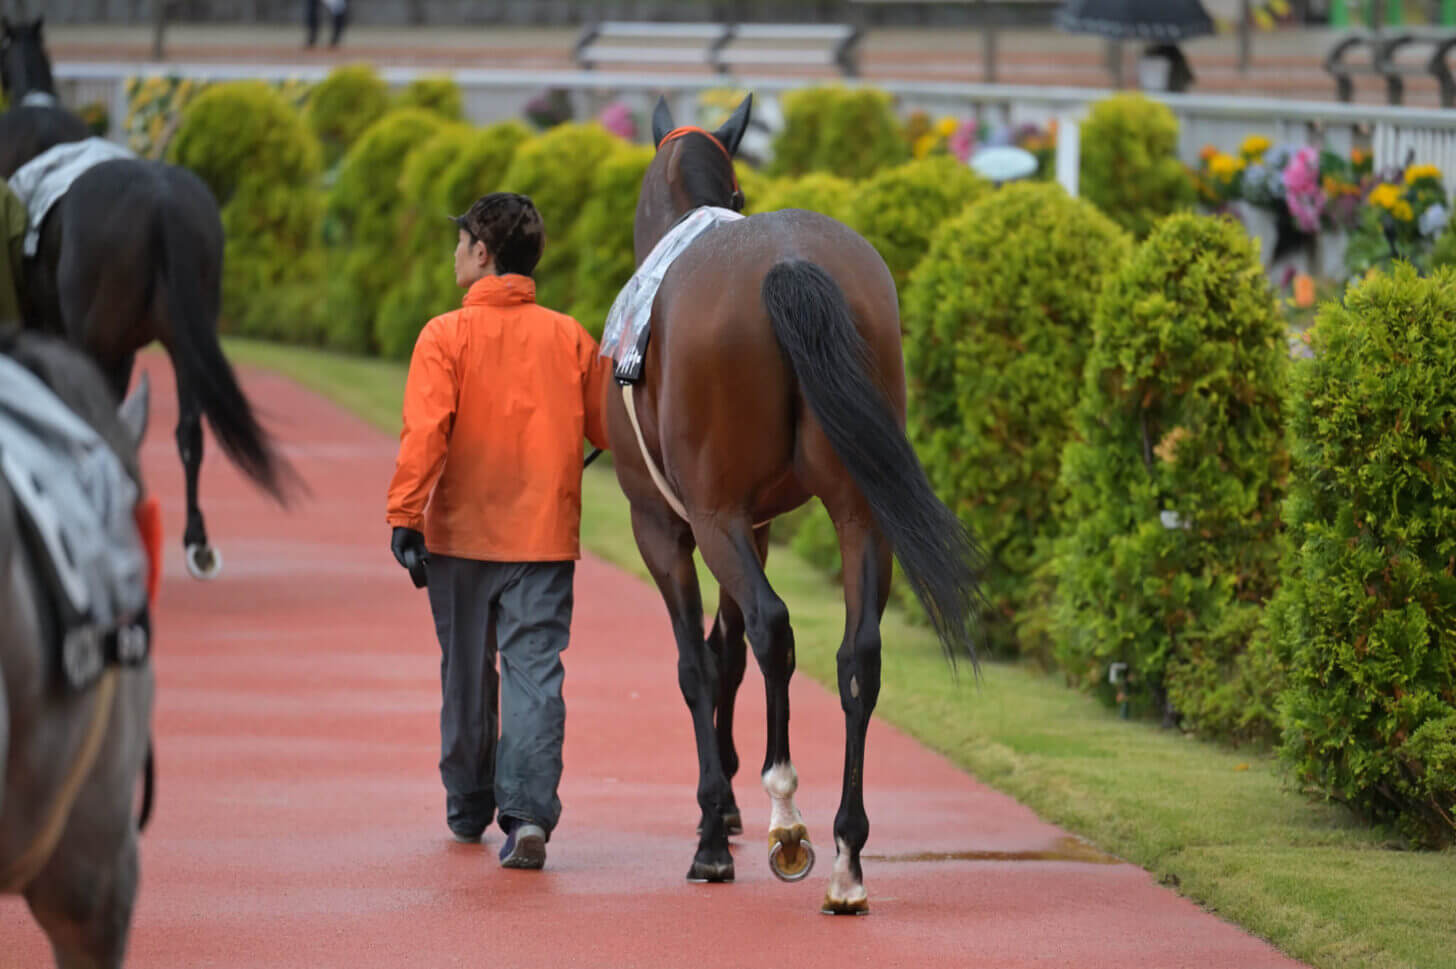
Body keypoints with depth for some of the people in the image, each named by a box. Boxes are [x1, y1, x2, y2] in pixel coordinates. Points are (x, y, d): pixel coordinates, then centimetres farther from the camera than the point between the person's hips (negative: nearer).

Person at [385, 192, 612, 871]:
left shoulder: (446, 336, -7)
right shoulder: (570, 338, 2)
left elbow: (424, 433, -16)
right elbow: (610, 429, 8)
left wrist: (404, 517, -15)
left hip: (460, 534, -1)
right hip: (546, 535, 1)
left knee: (467, 673, 14)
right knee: (535, 672, -2)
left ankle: (468, 807, 28)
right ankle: (528, 810, -19)